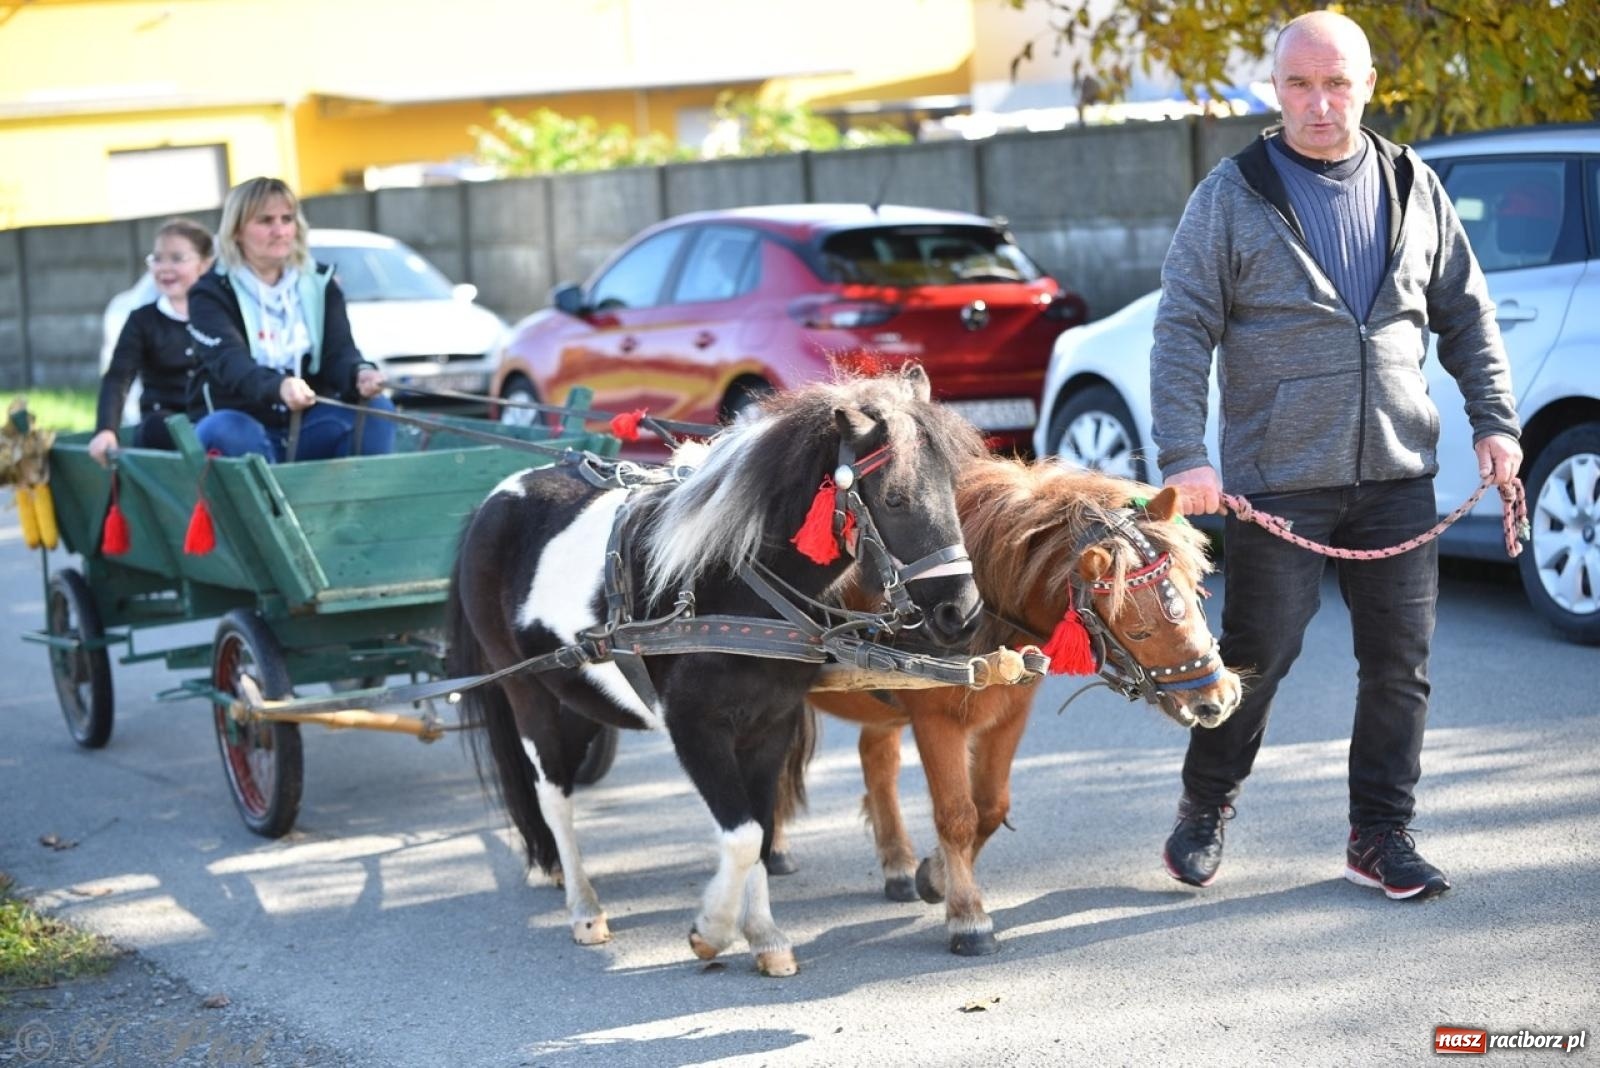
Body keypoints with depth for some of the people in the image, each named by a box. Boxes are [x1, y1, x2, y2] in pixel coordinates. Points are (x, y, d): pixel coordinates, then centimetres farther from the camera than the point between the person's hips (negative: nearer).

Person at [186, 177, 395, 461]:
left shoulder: (319, 284, 7)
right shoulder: (212, 293, -6)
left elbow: (339, 352, -6)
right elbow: (230, 361, -24)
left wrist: (360, 374, -33)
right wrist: (278, 386, -47)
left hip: (308, 426, 3)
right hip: (244, 425, -3)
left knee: (376, 409, -21)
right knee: (224, 431, -36)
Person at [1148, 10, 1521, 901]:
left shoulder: (1413, 187, 9)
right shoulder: (1233, 195, -2)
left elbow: (1467, 314, 16)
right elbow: (1183, 328, -6)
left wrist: (1496, 421, 5)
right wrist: (1184, 454, -15)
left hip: (1398, 474, 3)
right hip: (1277, 480, -3)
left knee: (1401, 660, 4)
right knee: (1258, 655, 3)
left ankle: (1382, 836, 17)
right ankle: (1205, 811, 25)